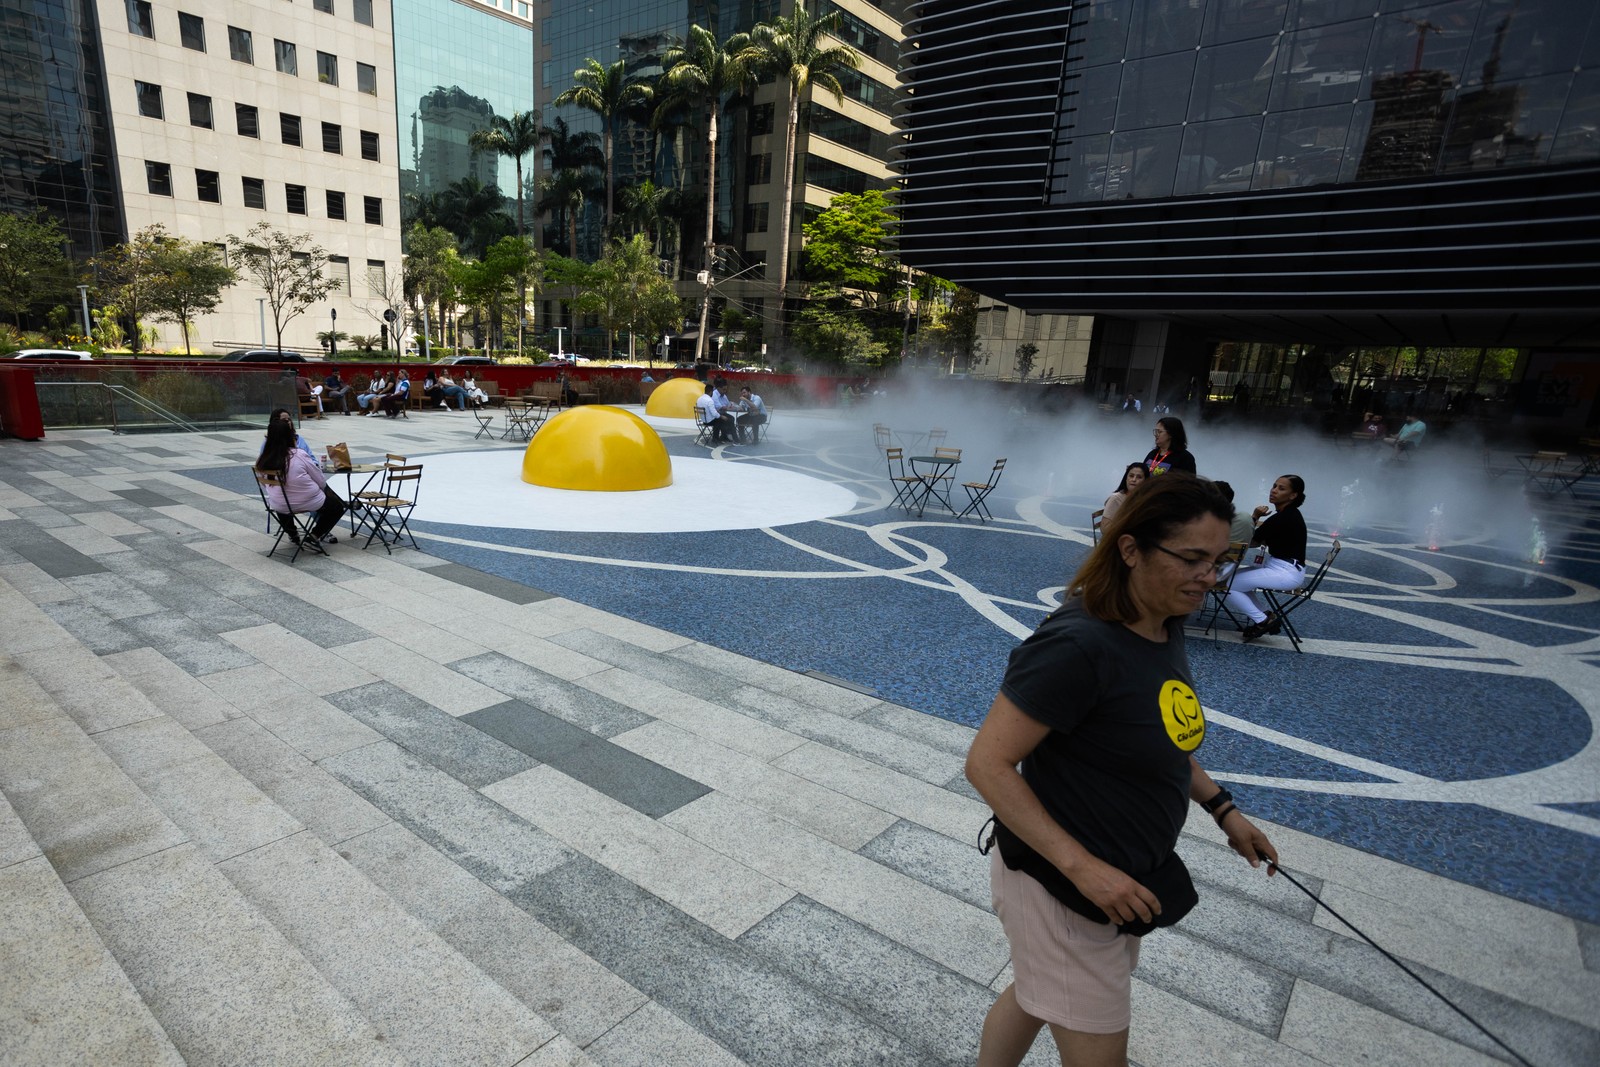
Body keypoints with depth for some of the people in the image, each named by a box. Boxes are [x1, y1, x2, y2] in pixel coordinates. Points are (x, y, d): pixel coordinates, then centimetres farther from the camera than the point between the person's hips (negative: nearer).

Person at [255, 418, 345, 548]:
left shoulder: (261, 460, -8)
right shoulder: (299, 455, -20)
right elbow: (321, 482, -11)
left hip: (279, 507, 5)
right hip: (308, 503, -5)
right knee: (338, 505, 20)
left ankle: (292, 534, 40)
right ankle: (317, 535, 10)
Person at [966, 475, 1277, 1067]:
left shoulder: (1165, 626, -2)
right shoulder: (1076, 646, -31)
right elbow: (987, 764, -28)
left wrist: (1222, 808, 9)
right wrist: (1082, 867, -28)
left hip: (1118, 882, 8)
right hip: (1061, 889, -8)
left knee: (1032, 995, 28)